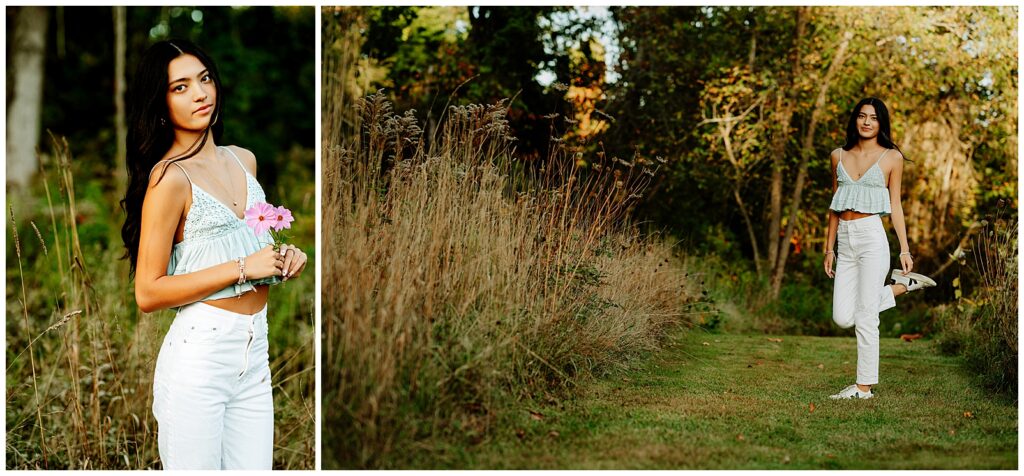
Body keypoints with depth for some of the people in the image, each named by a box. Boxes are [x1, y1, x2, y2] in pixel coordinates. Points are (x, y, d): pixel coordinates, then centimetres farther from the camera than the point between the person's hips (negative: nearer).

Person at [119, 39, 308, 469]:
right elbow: (148, 293, -14)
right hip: (199, 353, -7)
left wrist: (283, 258, 6)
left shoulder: (244, 161, 11)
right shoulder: (170, 177, -11)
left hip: (254, 352, 7)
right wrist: (243, 268, -15)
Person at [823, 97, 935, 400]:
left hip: (872, 236, -5)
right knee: (843, 318, -1)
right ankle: (901, 287, 19)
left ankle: (865, 386, 4)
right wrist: (829, 247, 14)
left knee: (865, 318, -6)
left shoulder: (892, 157, 3)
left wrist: (904, 249, -1)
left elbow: (895, 206, 4)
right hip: (845, 240, 5)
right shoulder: (839, 156, 14)